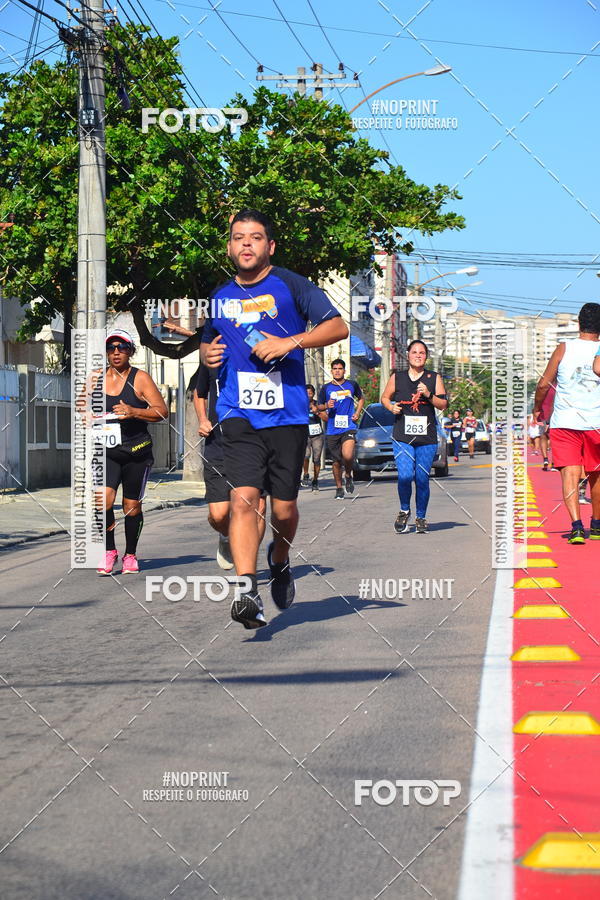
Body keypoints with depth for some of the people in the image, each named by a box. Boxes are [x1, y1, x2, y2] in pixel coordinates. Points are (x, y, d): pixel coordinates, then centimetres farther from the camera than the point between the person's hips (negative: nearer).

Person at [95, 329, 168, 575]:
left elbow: (162, 412, -6)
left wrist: (133, 412, -20)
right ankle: (109, 551, -2)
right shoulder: (96, 379, 9)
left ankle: (130, 555, 21)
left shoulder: (140, 378, -2)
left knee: (132, 505, 4)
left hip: (137, 452, -2)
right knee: (103, 498, -18)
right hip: (106, 453, 2)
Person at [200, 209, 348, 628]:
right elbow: (209, 341, 32)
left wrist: (289, 342, -15)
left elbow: (338, 327, -4)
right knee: (244, 497, -17)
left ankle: (280, 562, 36)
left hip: (288, 414, -2)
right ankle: (248, 590, -22)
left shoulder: (290, 286, 1)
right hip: (239, 414, 2)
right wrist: (207, 353, 8)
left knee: (284, 507, 5)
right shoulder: (219, 297, 14)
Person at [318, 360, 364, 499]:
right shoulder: (326, 388, 6)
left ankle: (349, 476, 8)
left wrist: (357, 413, 7)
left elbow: (361, 399, 23)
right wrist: (327, 406, -10)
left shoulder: (352, 385, 7)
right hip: (332, 430, 2)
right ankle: (339, 488, 24)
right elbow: (319, 407, 13)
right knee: (336, 462, 7)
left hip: (349, 427, -2)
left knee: (348, 456, -22)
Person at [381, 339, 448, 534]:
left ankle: (421, 518, 14)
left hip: (427, 438, 1)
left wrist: (429, 395, -11)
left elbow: (443, 405, 6)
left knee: (422, 479, 0)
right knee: (405, 476, -14)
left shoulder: (434, 378, 9)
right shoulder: (397, 377, 9)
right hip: (402, 437, -1)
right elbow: (384, 397, 20)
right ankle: (404, 511, 9)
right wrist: (390, 406, -1)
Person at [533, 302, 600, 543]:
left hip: (563, 422, -1)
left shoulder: (564, 348, 0)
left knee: (570, 474, -5)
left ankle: (576, 525, -22)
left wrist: (538, 408, 17)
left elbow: (544, 383, 2)